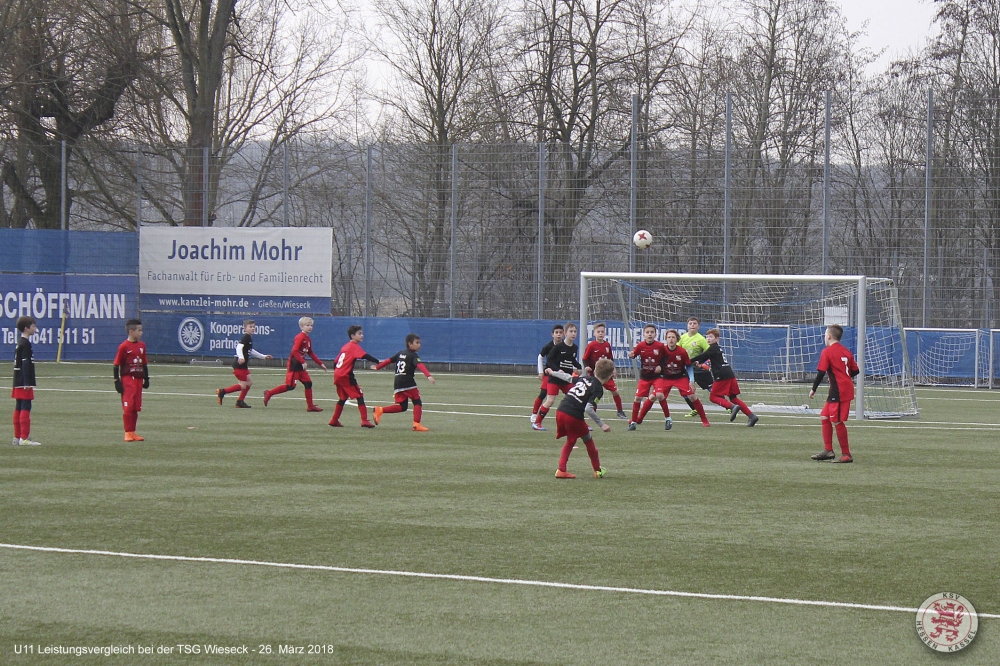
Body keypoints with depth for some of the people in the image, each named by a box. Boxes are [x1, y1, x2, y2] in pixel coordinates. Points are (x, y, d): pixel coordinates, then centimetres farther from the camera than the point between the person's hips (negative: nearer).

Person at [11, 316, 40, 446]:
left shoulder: (19, 343, 16)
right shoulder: (26, 344, -14)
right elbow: (25, 363, -20)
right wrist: (27, 383, -22)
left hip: (18, 382, 10)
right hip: (24, 382, -10)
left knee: (19, 408, 11)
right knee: (26, 408, -10)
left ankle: (17, 437, 15)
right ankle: (24, 438, -13)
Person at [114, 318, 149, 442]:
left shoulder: (142, 345, 10)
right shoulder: (124, 347, -9)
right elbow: (117, 364, -7)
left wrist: (146, 378, 17)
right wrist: (117, 381, -11)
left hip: (138, 379, 6)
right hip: (127, 379, -6)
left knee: (136, 407, 9)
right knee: (128, 406, -8)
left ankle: (133, 432, 16)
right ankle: (128, 433, -2)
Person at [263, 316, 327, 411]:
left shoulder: (308, 339, 14)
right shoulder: (300, 337, -16)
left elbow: (311, 353, 24)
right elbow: (295, 351, -25)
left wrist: (320, 364, 23)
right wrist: (303, 362, -29)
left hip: (300, 366, 9)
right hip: (294, 364, -9)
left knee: (308, 383, 6)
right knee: (290, 386, -11)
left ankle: (310, 406, 10)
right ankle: (269, 394, -1)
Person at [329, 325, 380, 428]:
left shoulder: (345, 346, 20)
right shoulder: (354, 346, -7)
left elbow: (336, 361, 23)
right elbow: (365, 356, -22)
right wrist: (379, 362, -28)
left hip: (337, 374, 9)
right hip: (345, 376, -9)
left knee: (343, 398, 22)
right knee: (359, 396, -6)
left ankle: (334, 420, 27)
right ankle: (364, 421, -13)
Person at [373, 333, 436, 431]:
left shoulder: (401, 353, 17)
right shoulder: (413, 355, -5)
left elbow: (389, 360, 22)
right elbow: (420, 365, -21)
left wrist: (377, 367, 35)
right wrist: (428, 375, -35)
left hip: (397, 382, 7)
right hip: (408, 382, -7)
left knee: (402, 406, 11)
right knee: (417, 403, 2)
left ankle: (380, 410, 0)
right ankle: (416, 424, -10)